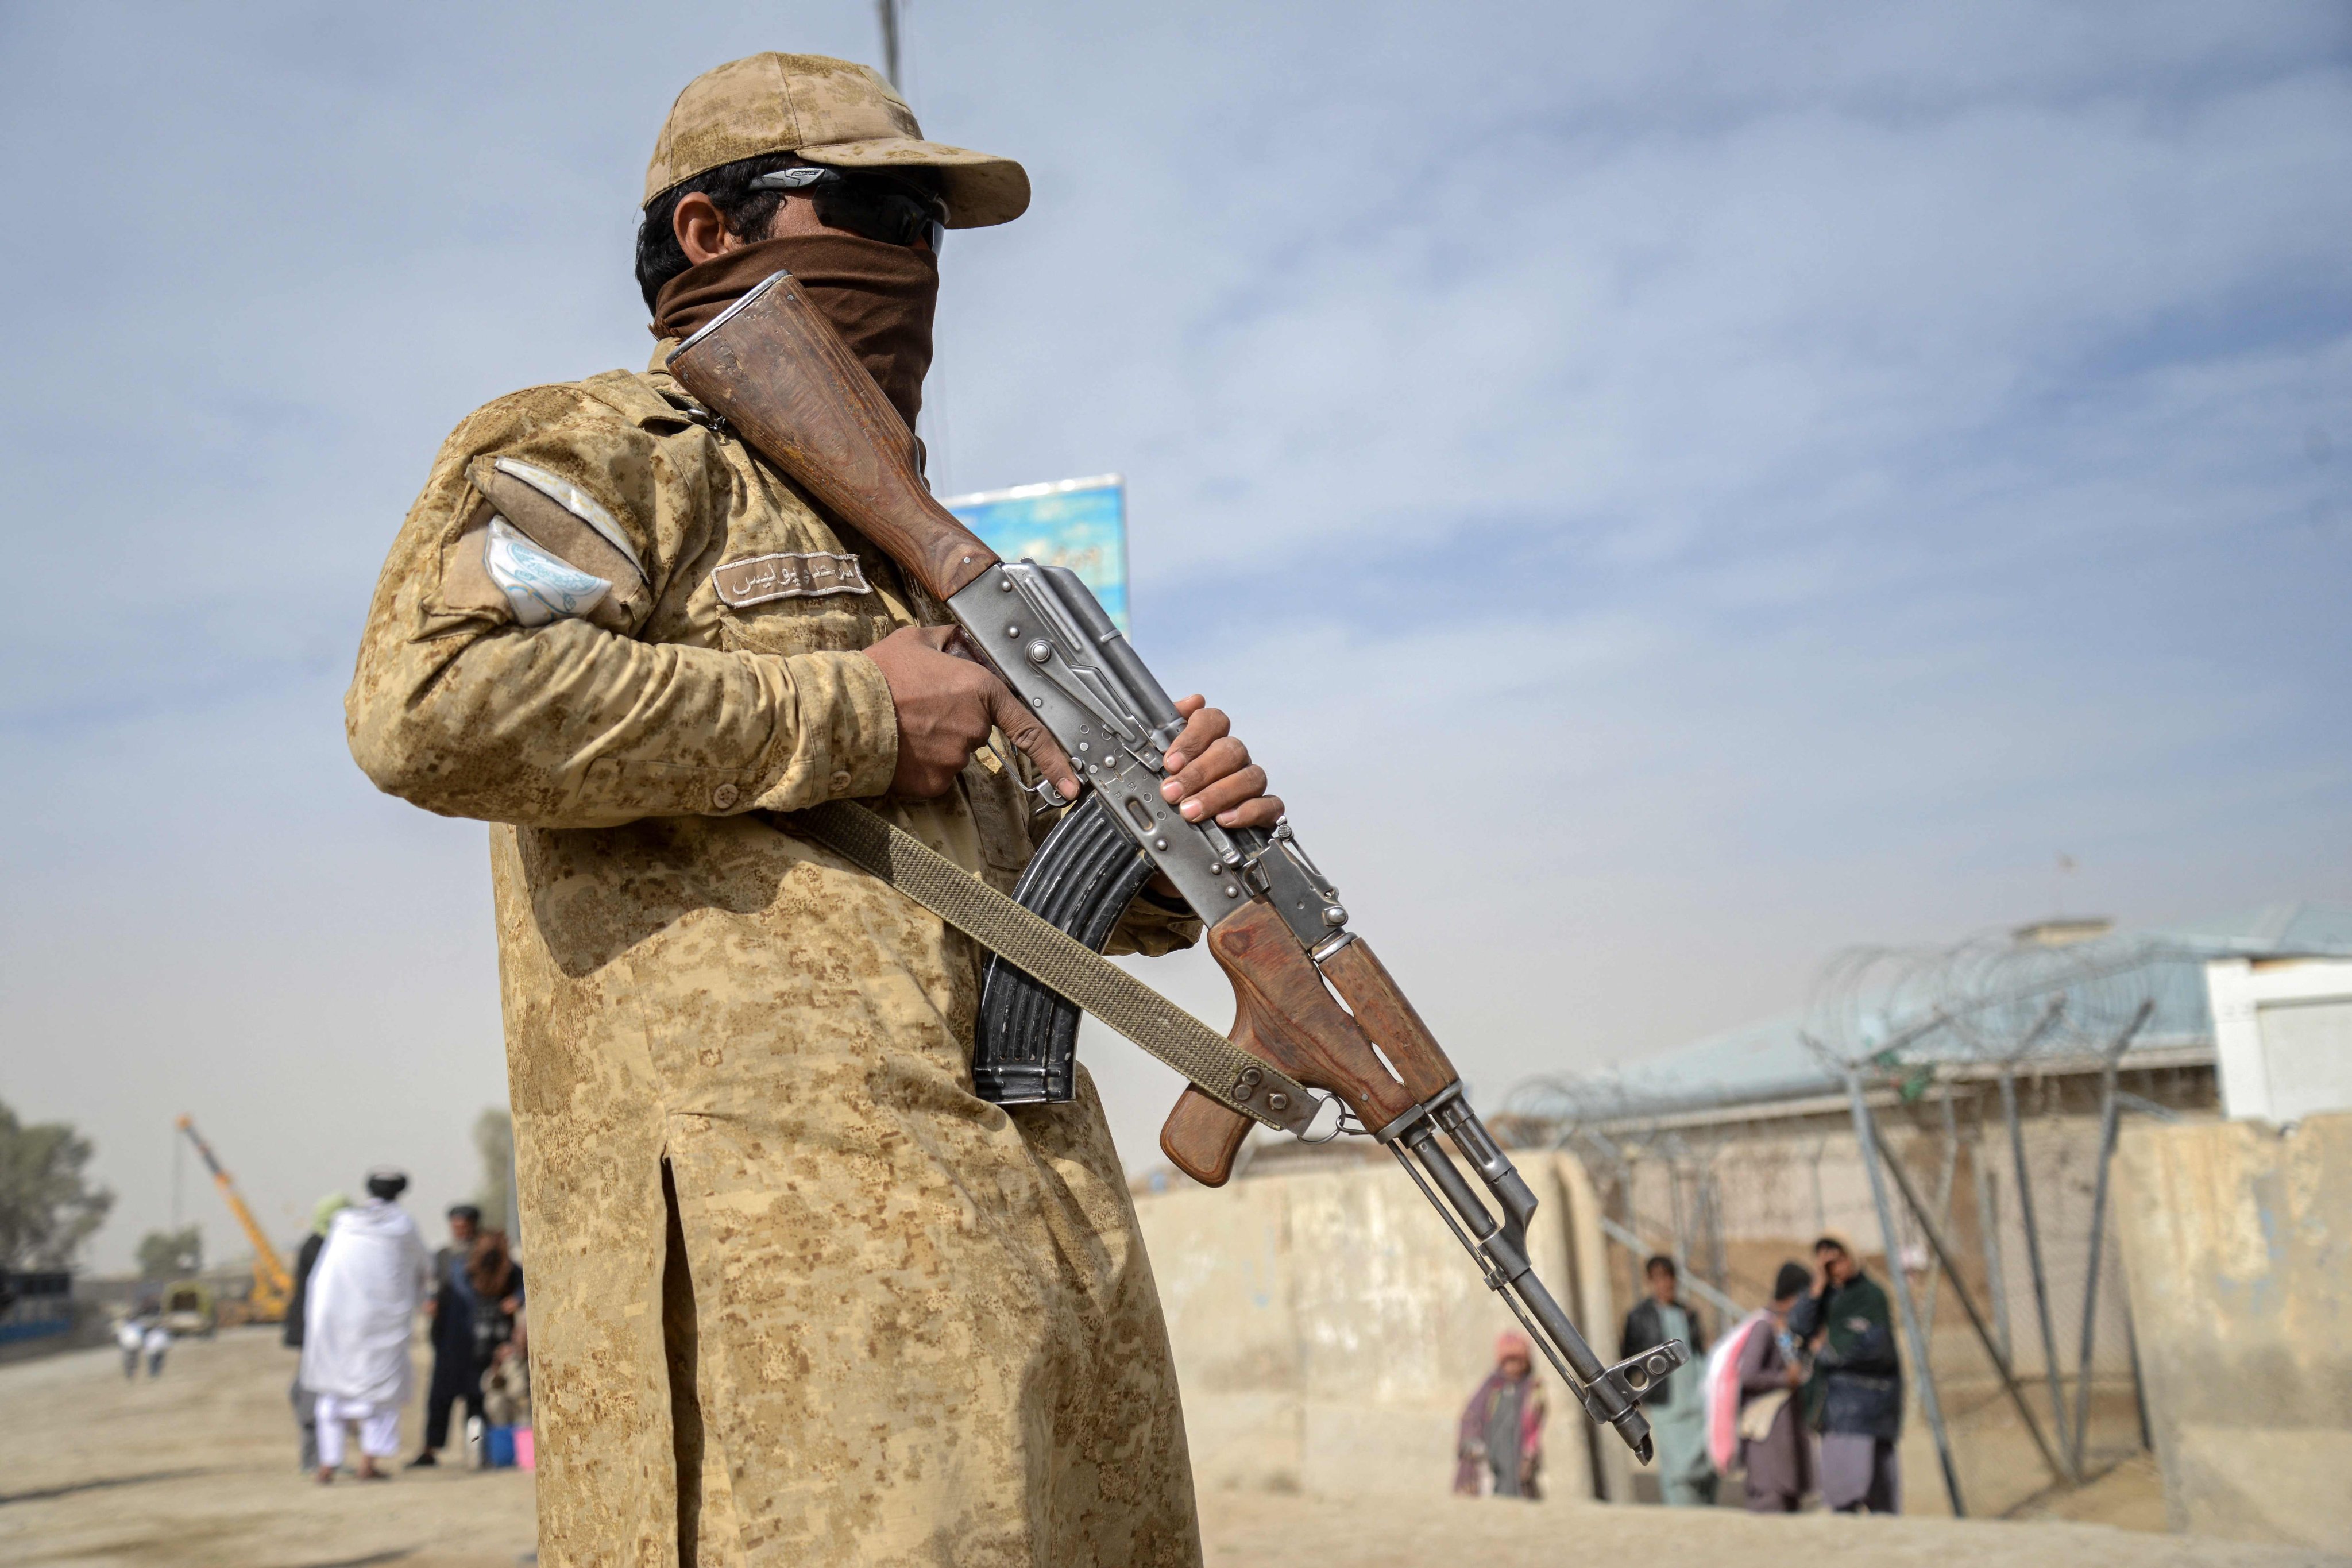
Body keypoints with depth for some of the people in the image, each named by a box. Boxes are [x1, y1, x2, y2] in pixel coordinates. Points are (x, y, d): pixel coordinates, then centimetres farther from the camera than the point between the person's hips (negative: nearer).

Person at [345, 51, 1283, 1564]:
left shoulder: (912, 541, 28)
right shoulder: (615, 451, 3)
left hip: (1035, 1215, 8)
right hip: (776, 1200, -8)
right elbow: (433, 701, -18)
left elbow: (1041, 869, 29)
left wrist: (1176, 836, 4)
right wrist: (848, 715, -12)